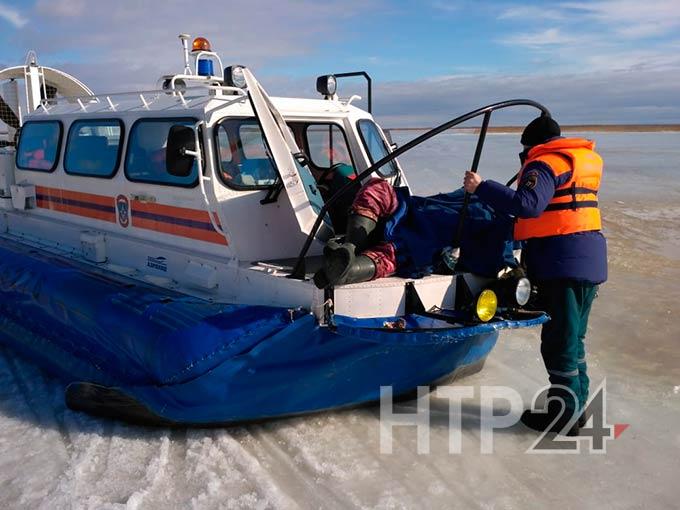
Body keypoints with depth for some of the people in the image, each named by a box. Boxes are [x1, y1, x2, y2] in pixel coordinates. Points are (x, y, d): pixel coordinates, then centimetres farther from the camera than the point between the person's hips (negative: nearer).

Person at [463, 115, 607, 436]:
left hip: (562, 263, -9)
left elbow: (528, 205, -27)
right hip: (589, 261, 9)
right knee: (573, 337, 18)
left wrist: (481, 188, -23)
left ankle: (565, 414, 7)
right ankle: (577, 405, 26)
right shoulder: (582, 161, 19)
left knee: (559, 340, -1)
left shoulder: (544, 163, -10)